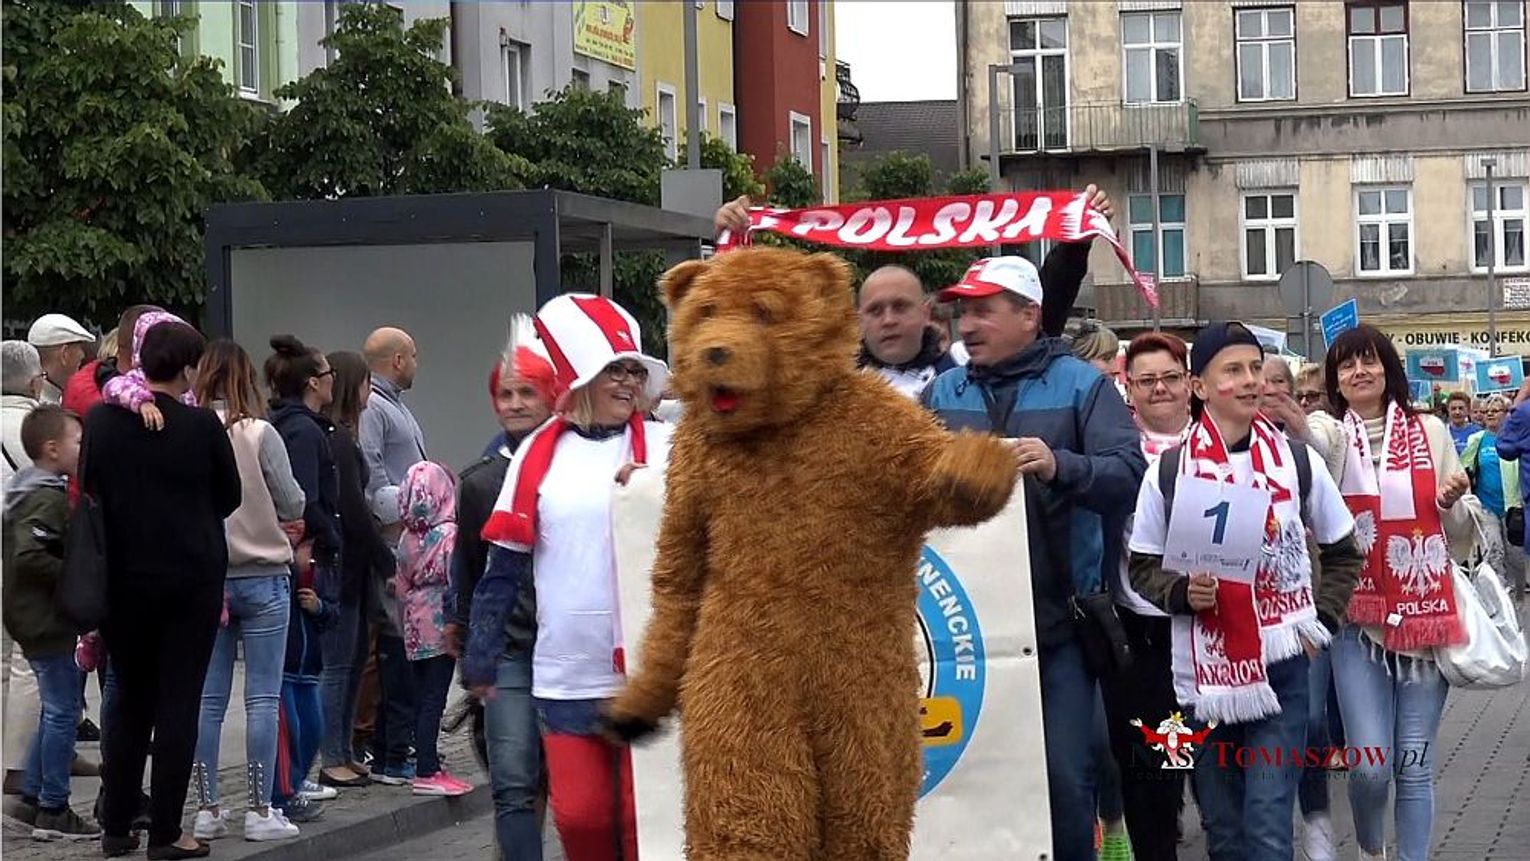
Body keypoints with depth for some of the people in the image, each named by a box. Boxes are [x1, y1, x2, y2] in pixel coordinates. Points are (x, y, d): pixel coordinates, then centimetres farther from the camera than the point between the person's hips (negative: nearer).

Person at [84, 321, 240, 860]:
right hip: (192, 579, -3)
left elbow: (87, 492, 6)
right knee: (179, 703, 3)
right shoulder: (202, 426, -12)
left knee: (128, 699, 15)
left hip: (123, 579, 3)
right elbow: (230, 496, 1)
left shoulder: (99, 422, -5)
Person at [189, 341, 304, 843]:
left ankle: (207, 809, 14)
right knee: (262, 697, 3)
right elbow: (293, 506, -5)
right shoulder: (259, 434, -10)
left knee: (207, 698, 10)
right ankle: (260, 811, 5)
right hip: (261, 577, -3)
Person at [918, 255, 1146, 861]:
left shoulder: (1080, 385, 1)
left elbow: (1128, 470, -11)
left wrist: (1060, 465, -28)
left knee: (1064, 775, -4)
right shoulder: (942, 392, 12)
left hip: (1057, 621, -3)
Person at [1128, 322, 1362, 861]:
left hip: (1282, 668, -1)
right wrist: (1182, 592, -13)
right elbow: (1143, 568, 7)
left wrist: (1322, 620, 1)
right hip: (1205, 673, 1)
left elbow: (1342, 552, 14)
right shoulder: (1169, 471, -1)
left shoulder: (1296, 460, 2)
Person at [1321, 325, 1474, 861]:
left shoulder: (1430, 432, 6)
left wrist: (1452, 503, -9)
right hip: (1359, 619, -1)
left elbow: (1461, 537, 13)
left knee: (1415, 763, 3)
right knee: (1370, 765, -6)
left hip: (1425, 615, 1)